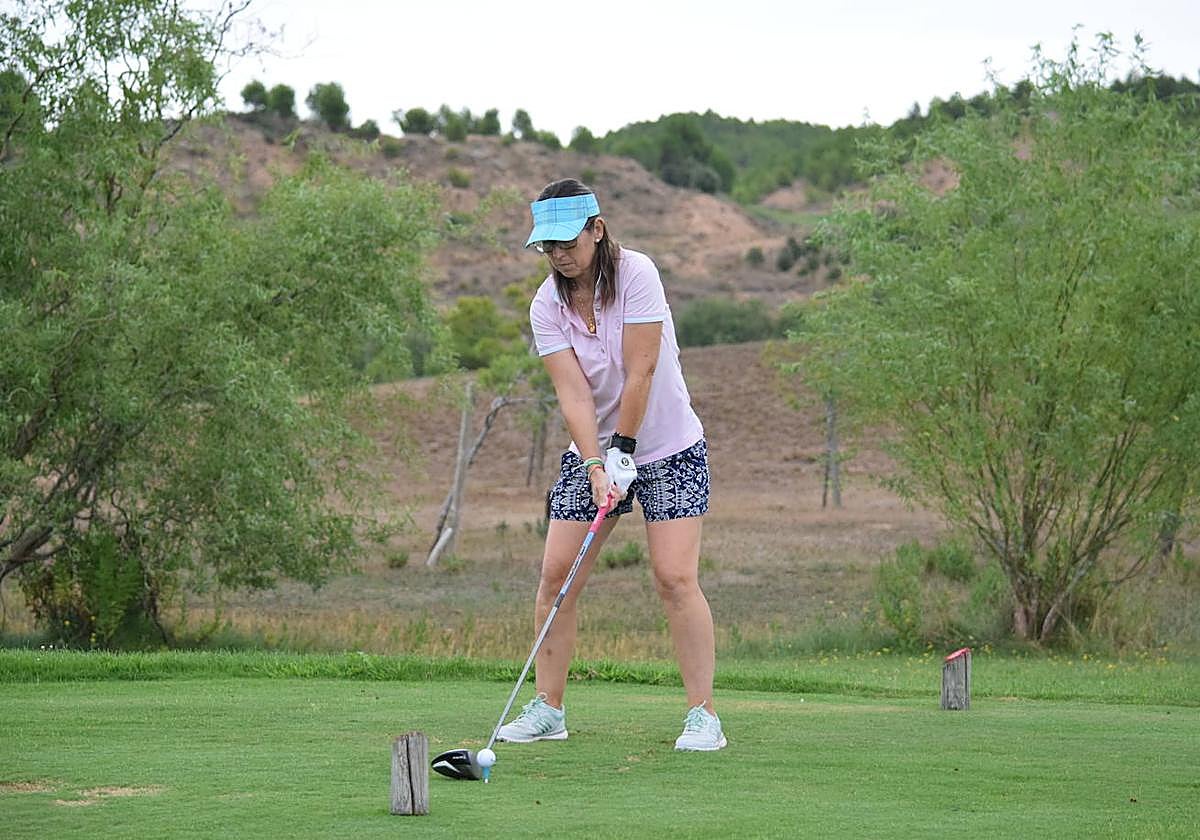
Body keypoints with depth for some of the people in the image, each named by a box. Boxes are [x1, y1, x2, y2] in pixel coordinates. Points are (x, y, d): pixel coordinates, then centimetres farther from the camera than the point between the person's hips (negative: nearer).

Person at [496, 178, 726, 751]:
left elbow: (641, 370, -18)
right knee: (556, 574, -3)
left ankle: (703, 715, -7)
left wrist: (621, 452, -18)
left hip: (668, 449, -4)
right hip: (592, 451, 4)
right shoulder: (546, 306, -5)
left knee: (675, 578, -13)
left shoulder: (635, 273, -15)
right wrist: (596, 469, -24)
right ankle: (548, 709, 7)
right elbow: (571, 392, -13)